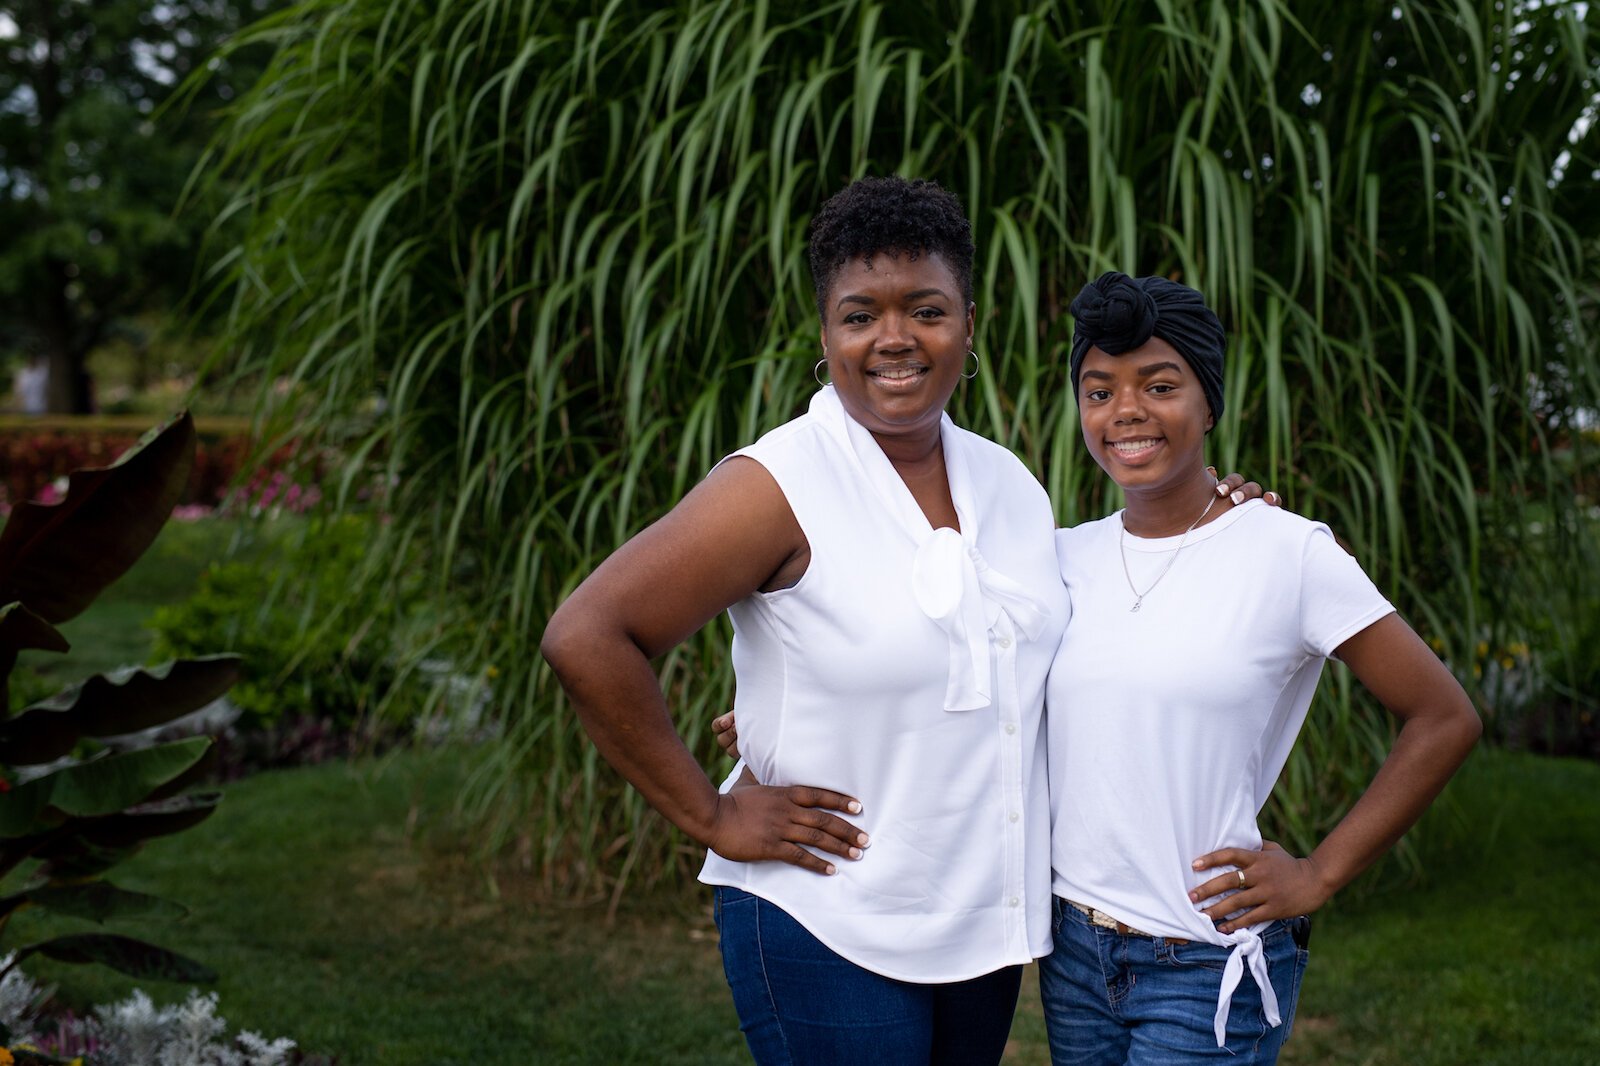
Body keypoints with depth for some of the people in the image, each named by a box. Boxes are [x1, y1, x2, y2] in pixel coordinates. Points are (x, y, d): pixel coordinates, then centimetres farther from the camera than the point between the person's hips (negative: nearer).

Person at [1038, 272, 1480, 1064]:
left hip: (1209, 967, -5)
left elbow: (1443, 719, -7)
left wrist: (1320, 874, -7)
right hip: (1072, 947, 5)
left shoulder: (1290, 553, -9)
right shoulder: (1063, 558, 4)